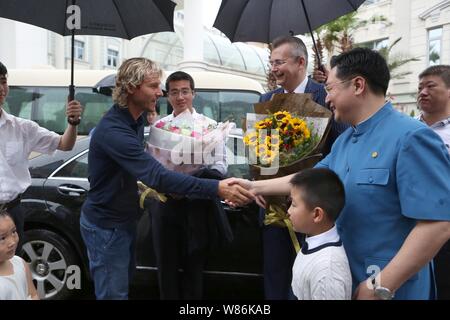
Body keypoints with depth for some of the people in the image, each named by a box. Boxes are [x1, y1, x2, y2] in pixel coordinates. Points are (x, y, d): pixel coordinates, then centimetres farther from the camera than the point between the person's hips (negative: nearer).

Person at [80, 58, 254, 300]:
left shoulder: (135, 120, 2)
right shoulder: (113, 130, -29)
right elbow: (158, 175, -38)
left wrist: (150, 185, -2)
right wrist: (216, 189, -42)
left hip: (125, 220, 9)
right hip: (106, 225, -9)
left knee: (123, 286, 22)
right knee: (114, 293, 2)